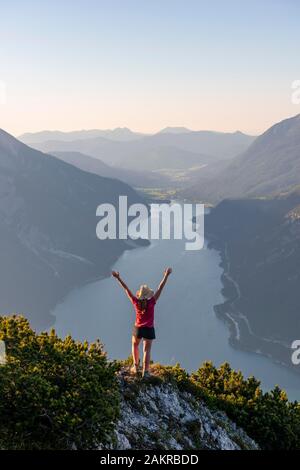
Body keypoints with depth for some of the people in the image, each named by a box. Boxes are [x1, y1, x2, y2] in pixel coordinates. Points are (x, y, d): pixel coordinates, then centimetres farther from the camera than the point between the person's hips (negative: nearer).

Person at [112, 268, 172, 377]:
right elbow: (160, 288, -24)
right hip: (149, 329, -2)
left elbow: (126, 289, -16)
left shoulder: (136, 302, -18)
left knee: (135, 345, 26)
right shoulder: (151, 302, -21)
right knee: (147, 350, 5)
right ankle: (145, 372, 2)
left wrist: (118, 278, -15)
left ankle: (136, 367, 27)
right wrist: (166, 275, -25)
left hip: (138, 328, 2)